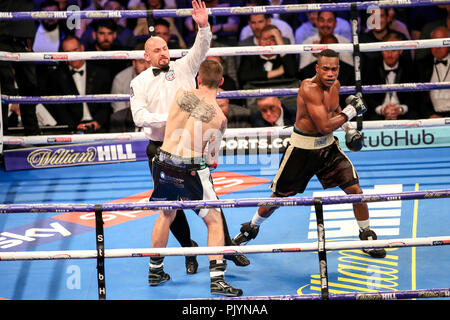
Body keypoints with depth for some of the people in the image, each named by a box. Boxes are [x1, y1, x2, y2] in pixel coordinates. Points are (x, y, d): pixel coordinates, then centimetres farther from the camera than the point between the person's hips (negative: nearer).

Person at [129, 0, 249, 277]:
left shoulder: (183, 67, 5)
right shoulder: (139, 82, 3)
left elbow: (201, 49, -11)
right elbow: (140, 117, -8)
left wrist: (204, 27, -29)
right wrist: (169, 119, -18)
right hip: (161, 150, 1)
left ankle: (227, 246, 6)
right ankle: (189, 249, 21)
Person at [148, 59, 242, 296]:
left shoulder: (181, 94, -2)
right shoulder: (219, 117, -8)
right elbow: (212, 158, -3)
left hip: (163, 163, 4)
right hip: (190, 170, -4)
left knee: (166, 215, 27)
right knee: (214, 221, 9)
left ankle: (155, 270, 38)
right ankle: (217, 279, -1)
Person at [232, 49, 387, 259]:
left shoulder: (335, 85, -1)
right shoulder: (310, 88, -26)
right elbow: (325, 125, -31)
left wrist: (349, 129, 7)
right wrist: (350, 112, -20)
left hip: (328, 146, 6)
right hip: (302, 149, -6)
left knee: (355, 190, -4)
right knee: (278, 197, 8)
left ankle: (367, 236, 15)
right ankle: (252, 228, 33)